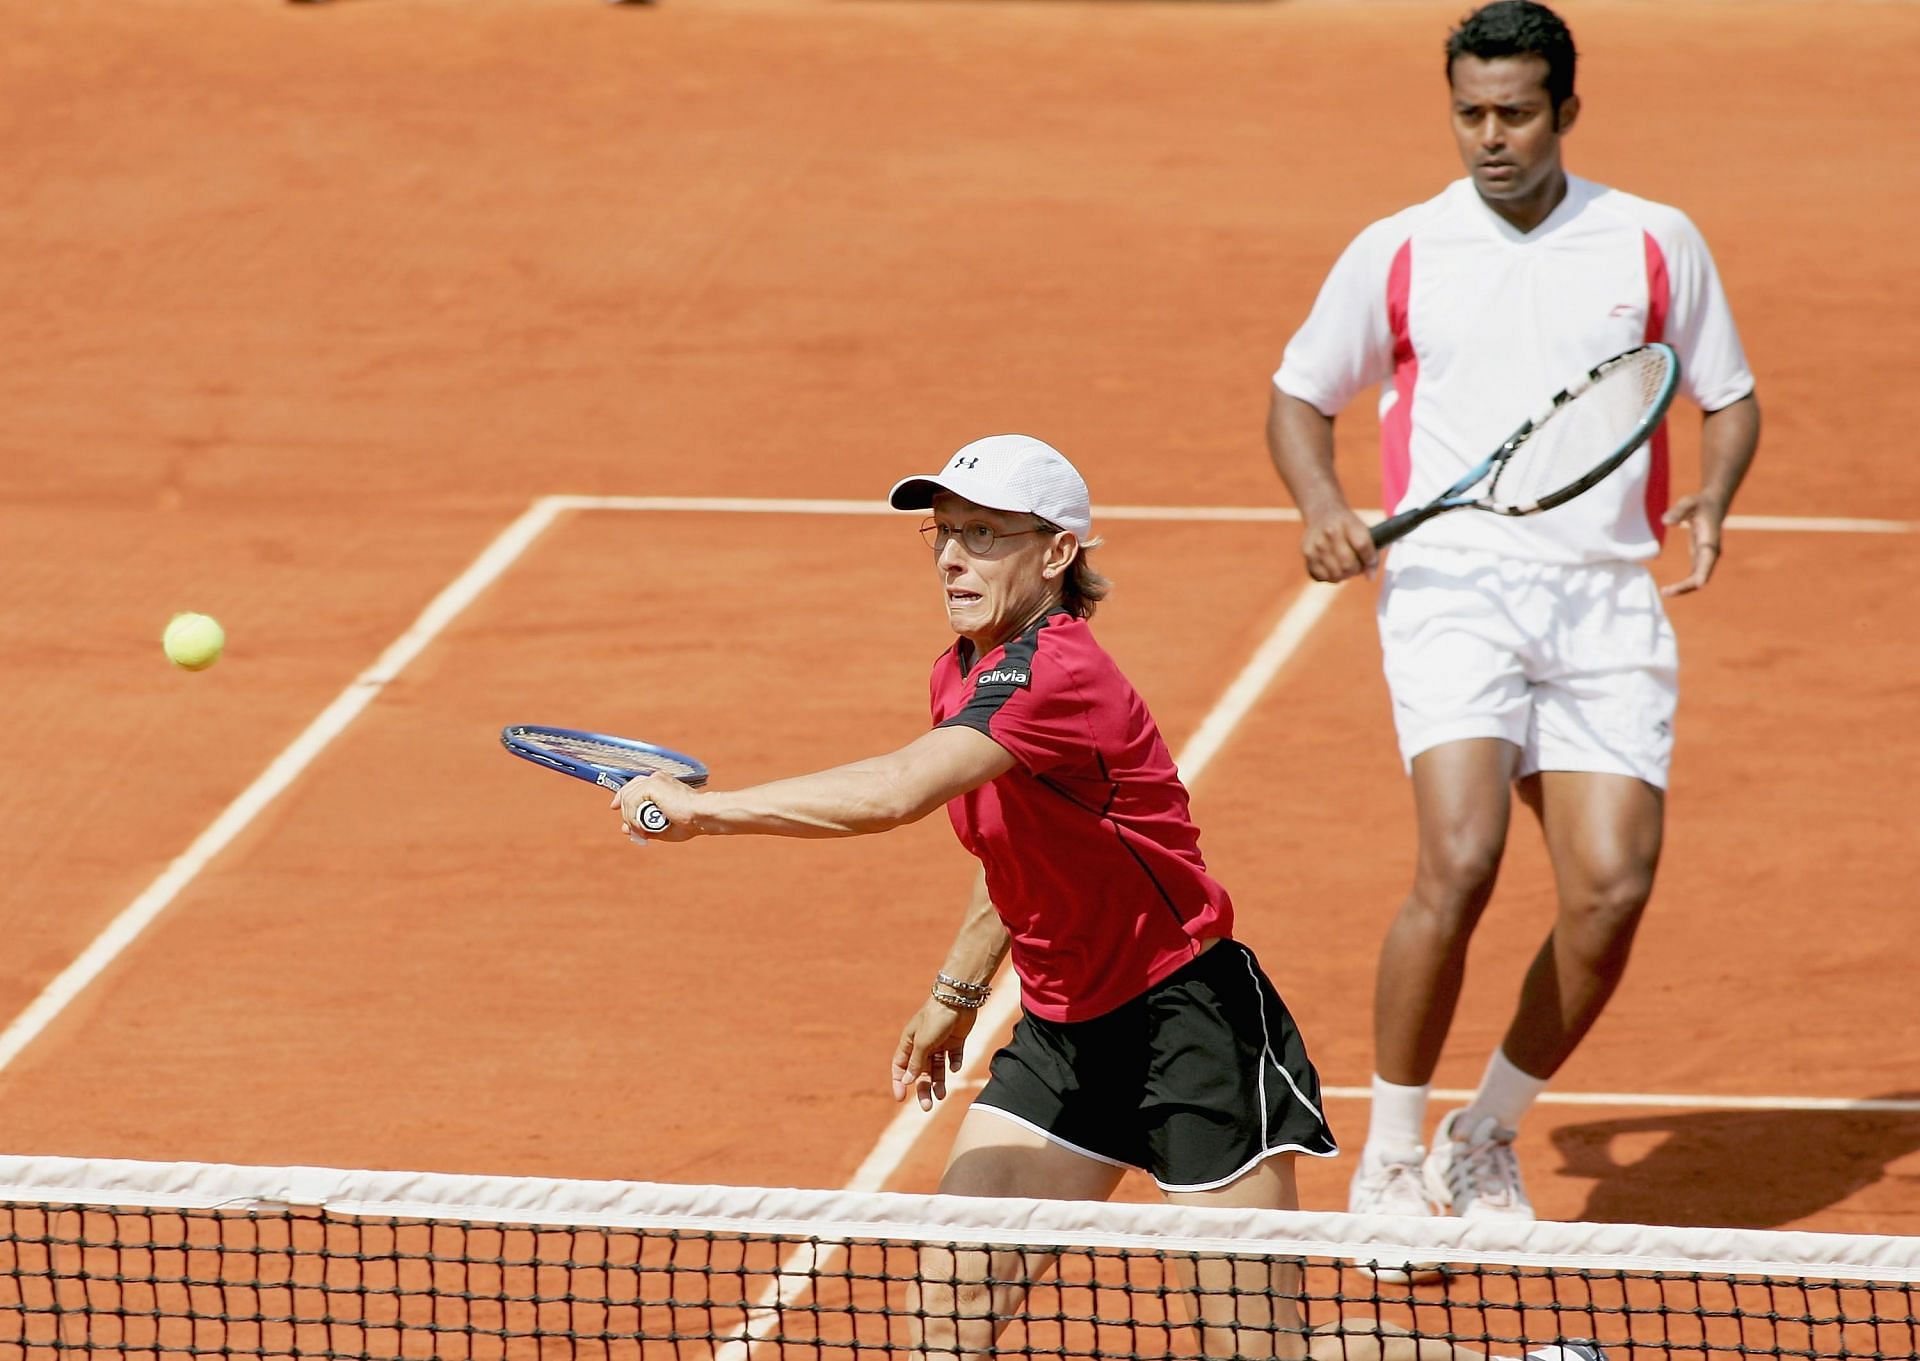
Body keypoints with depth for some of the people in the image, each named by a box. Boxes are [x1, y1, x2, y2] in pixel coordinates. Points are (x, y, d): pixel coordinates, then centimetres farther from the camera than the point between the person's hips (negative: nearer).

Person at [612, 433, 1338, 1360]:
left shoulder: (1057, 674, -25)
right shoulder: (962, 675, 5)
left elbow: (895, 793, -38)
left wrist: (697, 810, -34)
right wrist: (957, 991, 24)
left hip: (1187, 1017, -9)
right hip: (1063, 1029, 9)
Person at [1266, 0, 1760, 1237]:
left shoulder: (1656, 244, 9)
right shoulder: (1396, 254, 7)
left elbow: (1730, 397, 18)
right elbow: (1301, 394, 18)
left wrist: (1710, 501, -3)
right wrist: (1322, 507, -2)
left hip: (1607, 601, 2)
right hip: (1453, 582, -2)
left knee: (1613, 887, -10)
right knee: (1460, 864, -22)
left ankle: (1487, 1140, 14)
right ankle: (1391, 1160, -6)